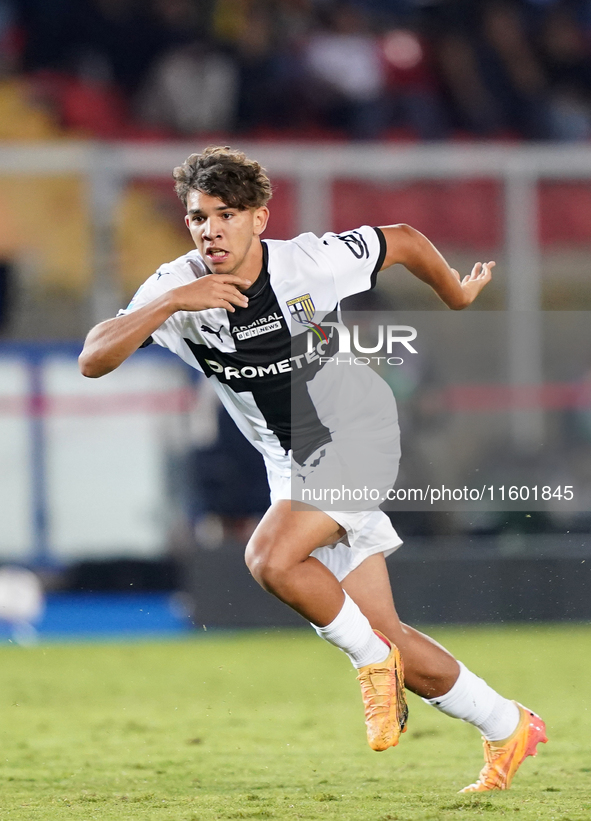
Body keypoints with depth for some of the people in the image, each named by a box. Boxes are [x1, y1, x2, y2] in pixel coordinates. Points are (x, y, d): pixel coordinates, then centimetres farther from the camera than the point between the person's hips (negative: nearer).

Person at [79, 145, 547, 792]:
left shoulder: (313, 263, -19)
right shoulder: (177, 289, -13)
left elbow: (405, 241, -1)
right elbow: (93, 360, -25)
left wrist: (460, 299, 15)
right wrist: (172, 303, -37)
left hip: (358, 433, -4)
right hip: (292, 465, 4)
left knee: (270, 558, -28)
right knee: (384, 637, 4)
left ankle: (374, 658, -5)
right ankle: (507, 728, 22)